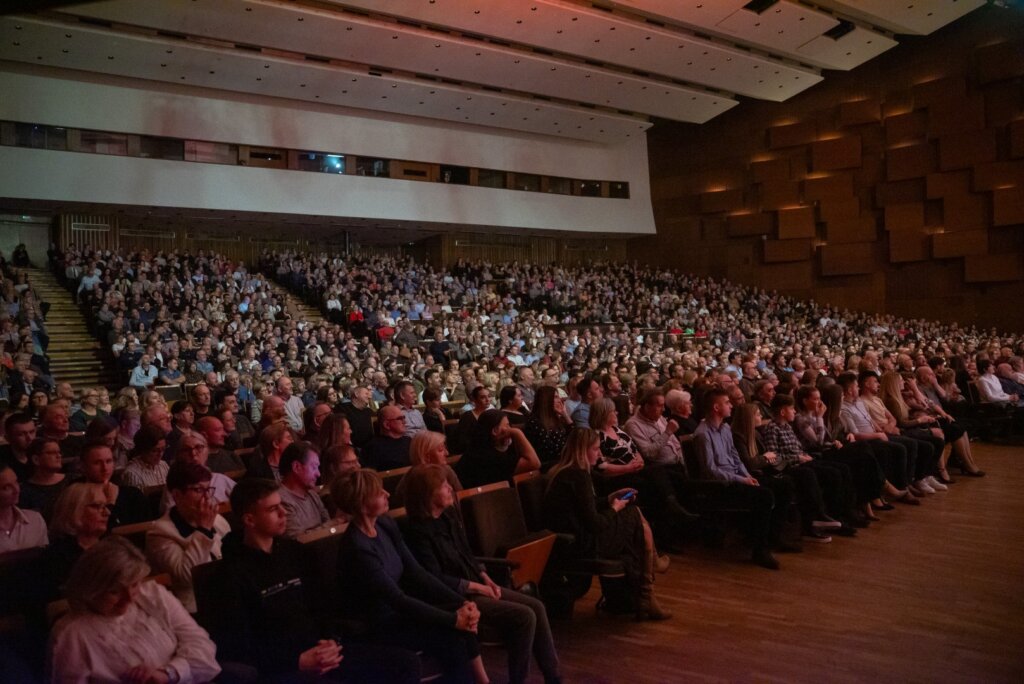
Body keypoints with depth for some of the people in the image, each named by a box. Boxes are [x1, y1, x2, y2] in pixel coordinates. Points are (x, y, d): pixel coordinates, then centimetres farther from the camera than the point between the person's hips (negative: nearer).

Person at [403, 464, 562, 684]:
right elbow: (436, 580, -20)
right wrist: (476, 587, -15)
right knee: (524, 616, -19)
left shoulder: (449, 515, 8)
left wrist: (485, 578, 1)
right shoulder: (417, 531, -19)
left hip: (476, 586, 9)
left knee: (536, 606, -2)